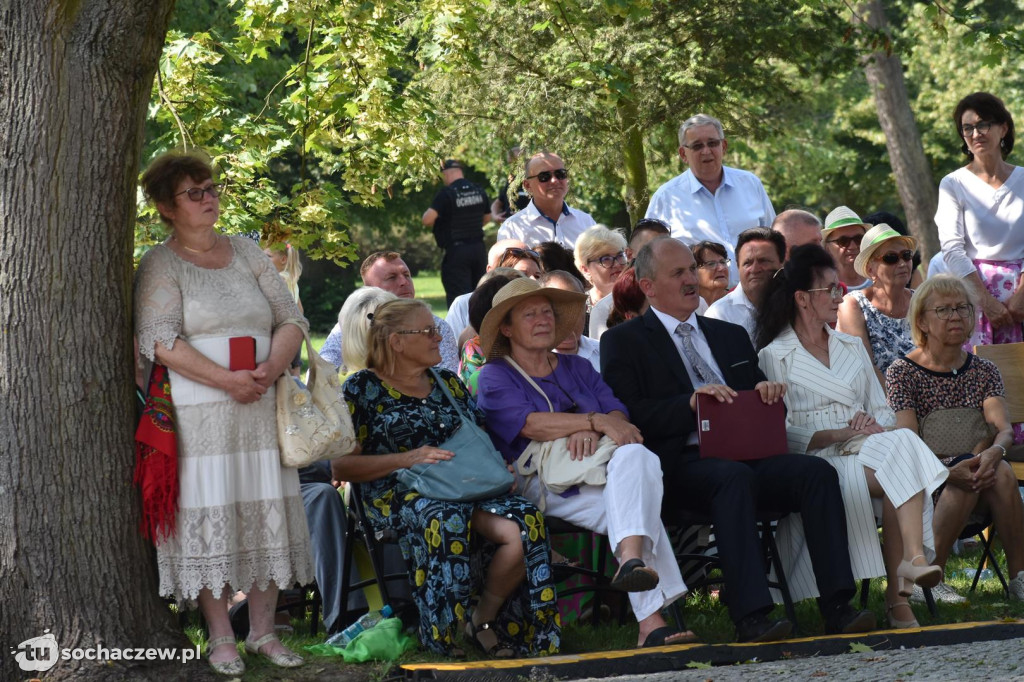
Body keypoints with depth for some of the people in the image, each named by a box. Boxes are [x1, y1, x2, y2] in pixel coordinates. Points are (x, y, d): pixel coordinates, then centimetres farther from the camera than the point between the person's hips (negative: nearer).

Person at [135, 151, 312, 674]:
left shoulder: (246, 252, 15)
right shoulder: (161, 265, 0)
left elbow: (291, 318, 11)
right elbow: (159, 341, -12)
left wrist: (272, 367, -9)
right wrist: (227, 380, -18)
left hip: (261, 409, 4)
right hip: (198, 414, -4)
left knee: (266, 515, 4)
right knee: (208, 516, -4)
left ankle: (262, 631, 14)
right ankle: (221, 638, 5)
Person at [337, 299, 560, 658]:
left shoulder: (448, 382, 23)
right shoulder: (362, 388, 6)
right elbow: (341, 466, -2)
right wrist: (409, 458, -13)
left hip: (465, 488, 5)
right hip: (397, 494, -5)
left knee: (526, 522, -27)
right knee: (446, 518, -42)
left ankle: (485, 619, -7)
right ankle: (444, 634, -24)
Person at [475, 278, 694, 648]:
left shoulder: (577, 368, 26)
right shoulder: (495, 378, 10)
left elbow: (620, 416, 9)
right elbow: (530, 424, -10)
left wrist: (589, 431, -15)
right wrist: (597, 421, -18)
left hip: (599, 472, 5)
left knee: (637, 455, -33)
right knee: (637, 503, -32)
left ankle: (632, 561, -50)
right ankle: (651, 622, -42)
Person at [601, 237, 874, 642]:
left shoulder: (731, 335, 29)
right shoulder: (623, 342, 10)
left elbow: (762, 399, 27)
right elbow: (626, 413, -4)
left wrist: (769, 393, 3)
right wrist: (690, 403, -17)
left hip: (748, 454, 5)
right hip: (683, 463, -5)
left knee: (816, 471, -23)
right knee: (735, 477, -37)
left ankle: (837, 607, -29)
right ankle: (751, 617, -43)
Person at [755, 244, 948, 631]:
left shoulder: (852, 347, 26)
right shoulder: (774, 357, 7)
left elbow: (883, 410, 20)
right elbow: (781, 432, -4)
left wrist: (875, 425, -5)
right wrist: (836, 434, -16)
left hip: (866, 448, 5)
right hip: (816, 461, -4)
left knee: (900, 443, -33)